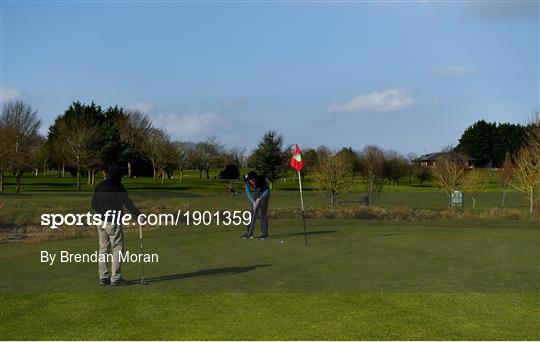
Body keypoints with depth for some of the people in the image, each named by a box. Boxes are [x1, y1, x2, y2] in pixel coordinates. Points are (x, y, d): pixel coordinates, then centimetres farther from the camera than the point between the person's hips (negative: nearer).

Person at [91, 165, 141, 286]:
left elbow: (93, 204, 14)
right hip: (113, 222, -7)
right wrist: (138, 215, -4)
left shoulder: (100, 186, 9)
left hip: (101, 222, 7)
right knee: (117, 249, -1)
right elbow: (128, 203, -11)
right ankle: (115, 278, -4)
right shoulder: (117, 187, -10)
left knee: (103, 249, 11)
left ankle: (103, 277, 13)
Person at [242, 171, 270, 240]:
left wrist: (260, 199, -23)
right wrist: (253, 202, -19)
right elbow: (248, 192, -10)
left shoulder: (261, 180, -29)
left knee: (263, 214, -10)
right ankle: (249, 233, 8)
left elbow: (267, 190, -16)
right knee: (252, 213, 2)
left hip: (263, 195, -4)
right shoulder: (247, 181, -21)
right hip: (254, 196, 4)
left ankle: (264, 234, -7)